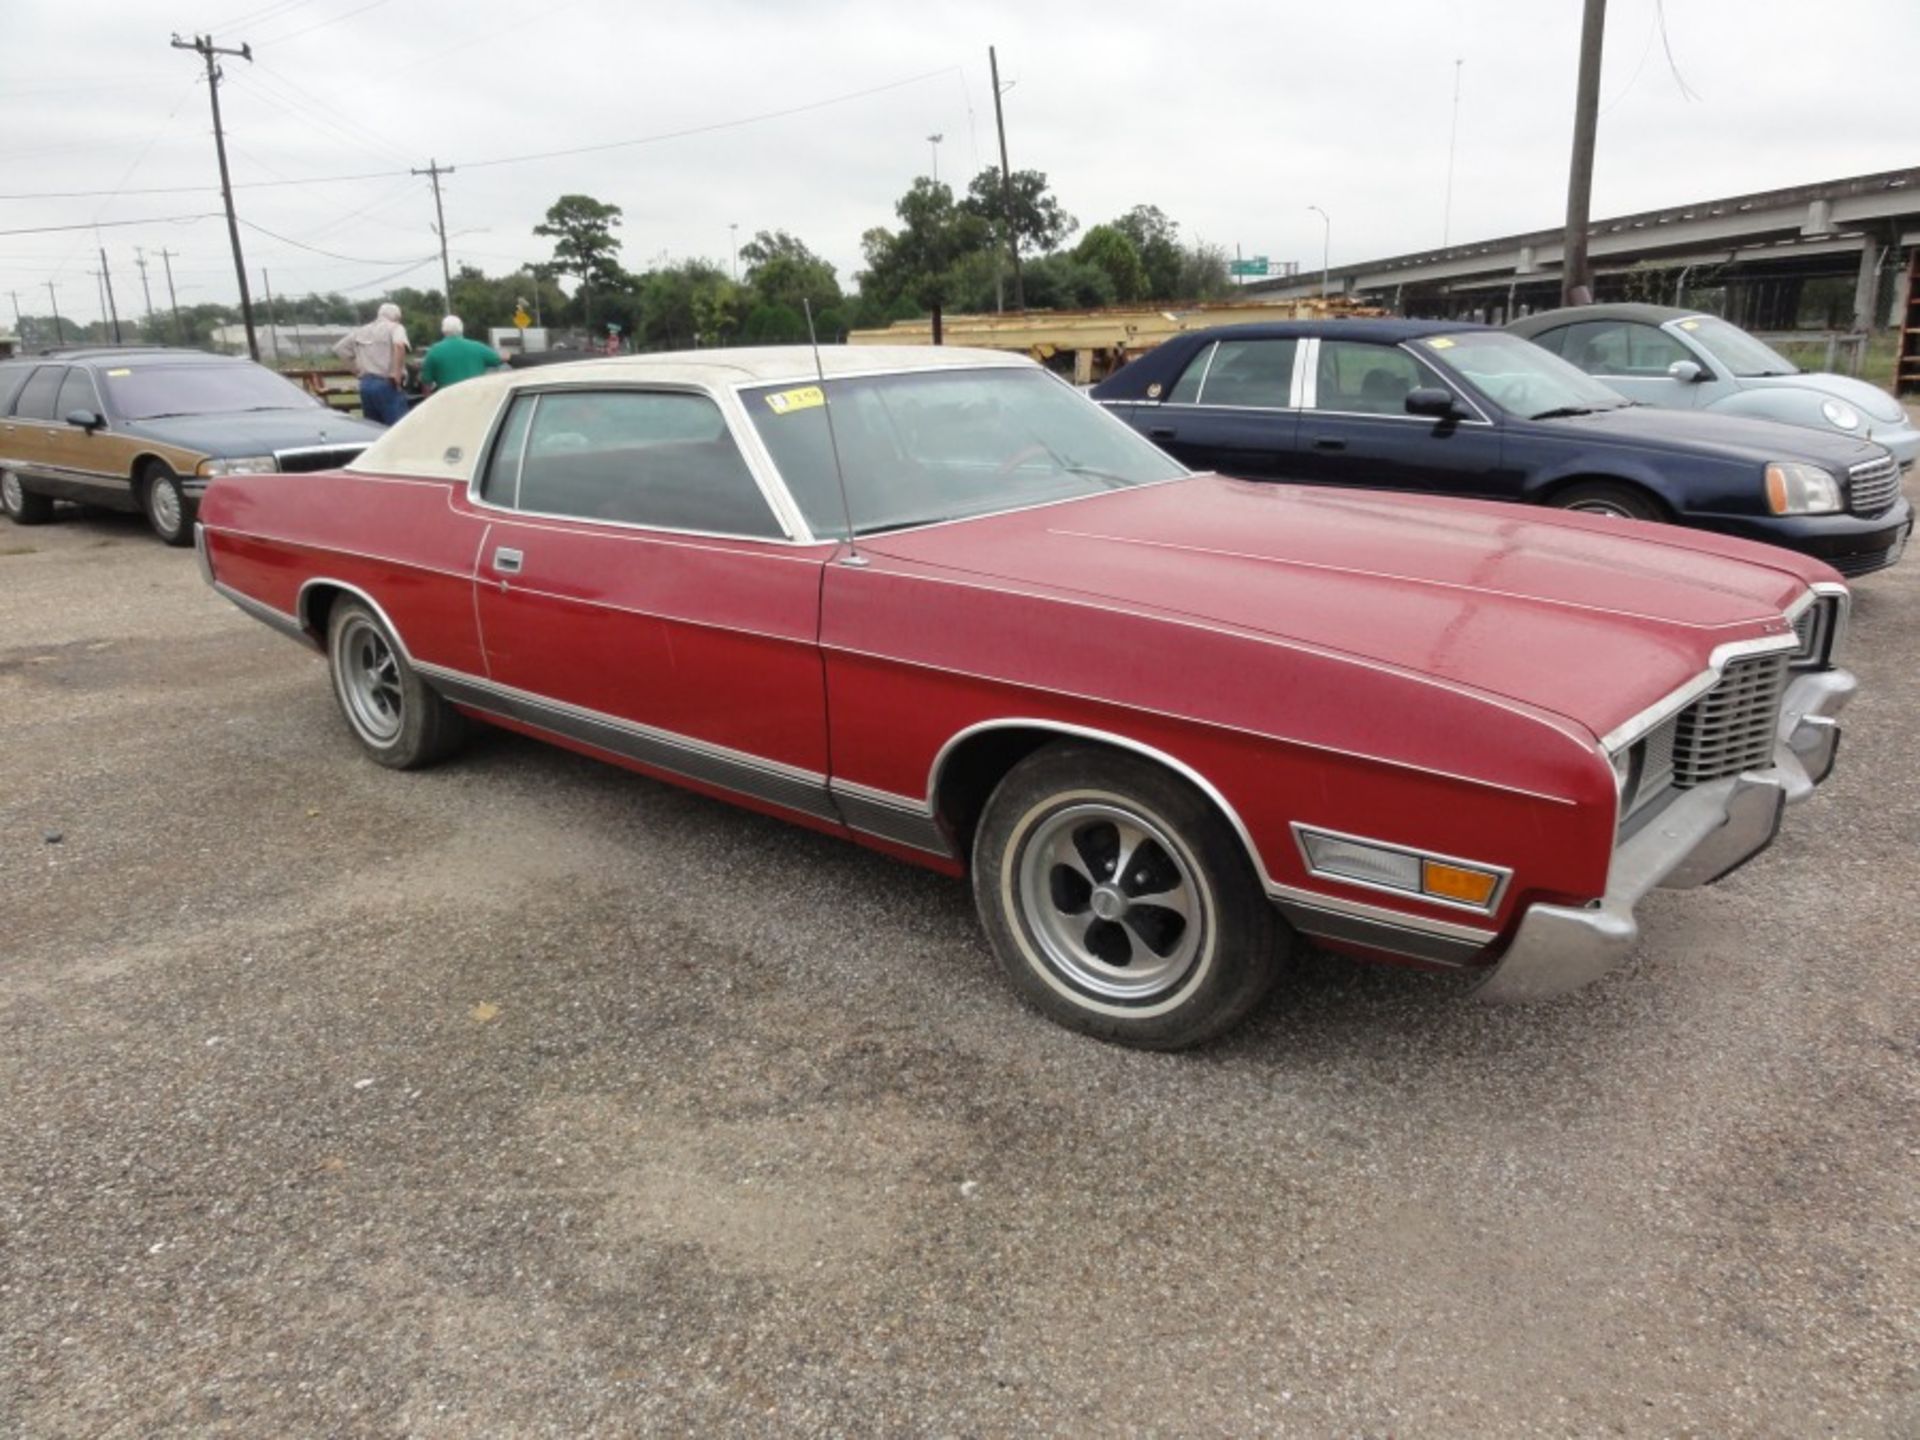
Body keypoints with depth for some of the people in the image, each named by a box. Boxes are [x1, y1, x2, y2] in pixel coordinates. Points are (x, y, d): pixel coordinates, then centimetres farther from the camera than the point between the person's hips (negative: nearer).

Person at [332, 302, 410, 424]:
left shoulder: (361, 331, 19)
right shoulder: (395, 327, -1)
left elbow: (339, 348, 24)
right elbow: (399, 345, -23)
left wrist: (356, 368, 19)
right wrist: (397, 372, -18)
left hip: (365, 384, 7)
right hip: (386, 384, -7)